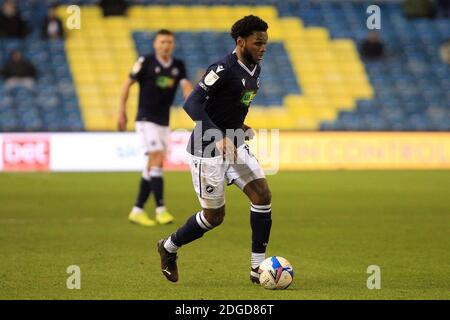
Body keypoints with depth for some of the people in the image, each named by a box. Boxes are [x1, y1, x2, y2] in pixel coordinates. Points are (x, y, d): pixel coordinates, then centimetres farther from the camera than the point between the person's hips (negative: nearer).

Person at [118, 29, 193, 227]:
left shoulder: (178, 66, 6)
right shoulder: (146, 62, -7)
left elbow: (186, 86, -6)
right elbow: (128, 84, -2)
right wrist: (122, 112, -5)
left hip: (163, 122, 6)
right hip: (146, 120, -6)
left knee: (153, 166, 7)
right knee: (157, 160, -15)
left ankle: (137, 210, 14)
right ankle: (160, 209, -15)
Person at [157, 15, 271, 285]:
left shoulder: (255, 69, 6)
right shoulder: (223, 70, -22)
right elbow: (192, 104, -28)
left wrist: (239, 126, 13)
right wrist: (218, 137, -36)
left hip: (234, 145, 8)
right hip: (208, 150, -8)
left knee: (263, 195, -6)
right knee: (215, 216, 0)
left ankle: (258, 268, 0)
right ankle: (169, 247, 26)